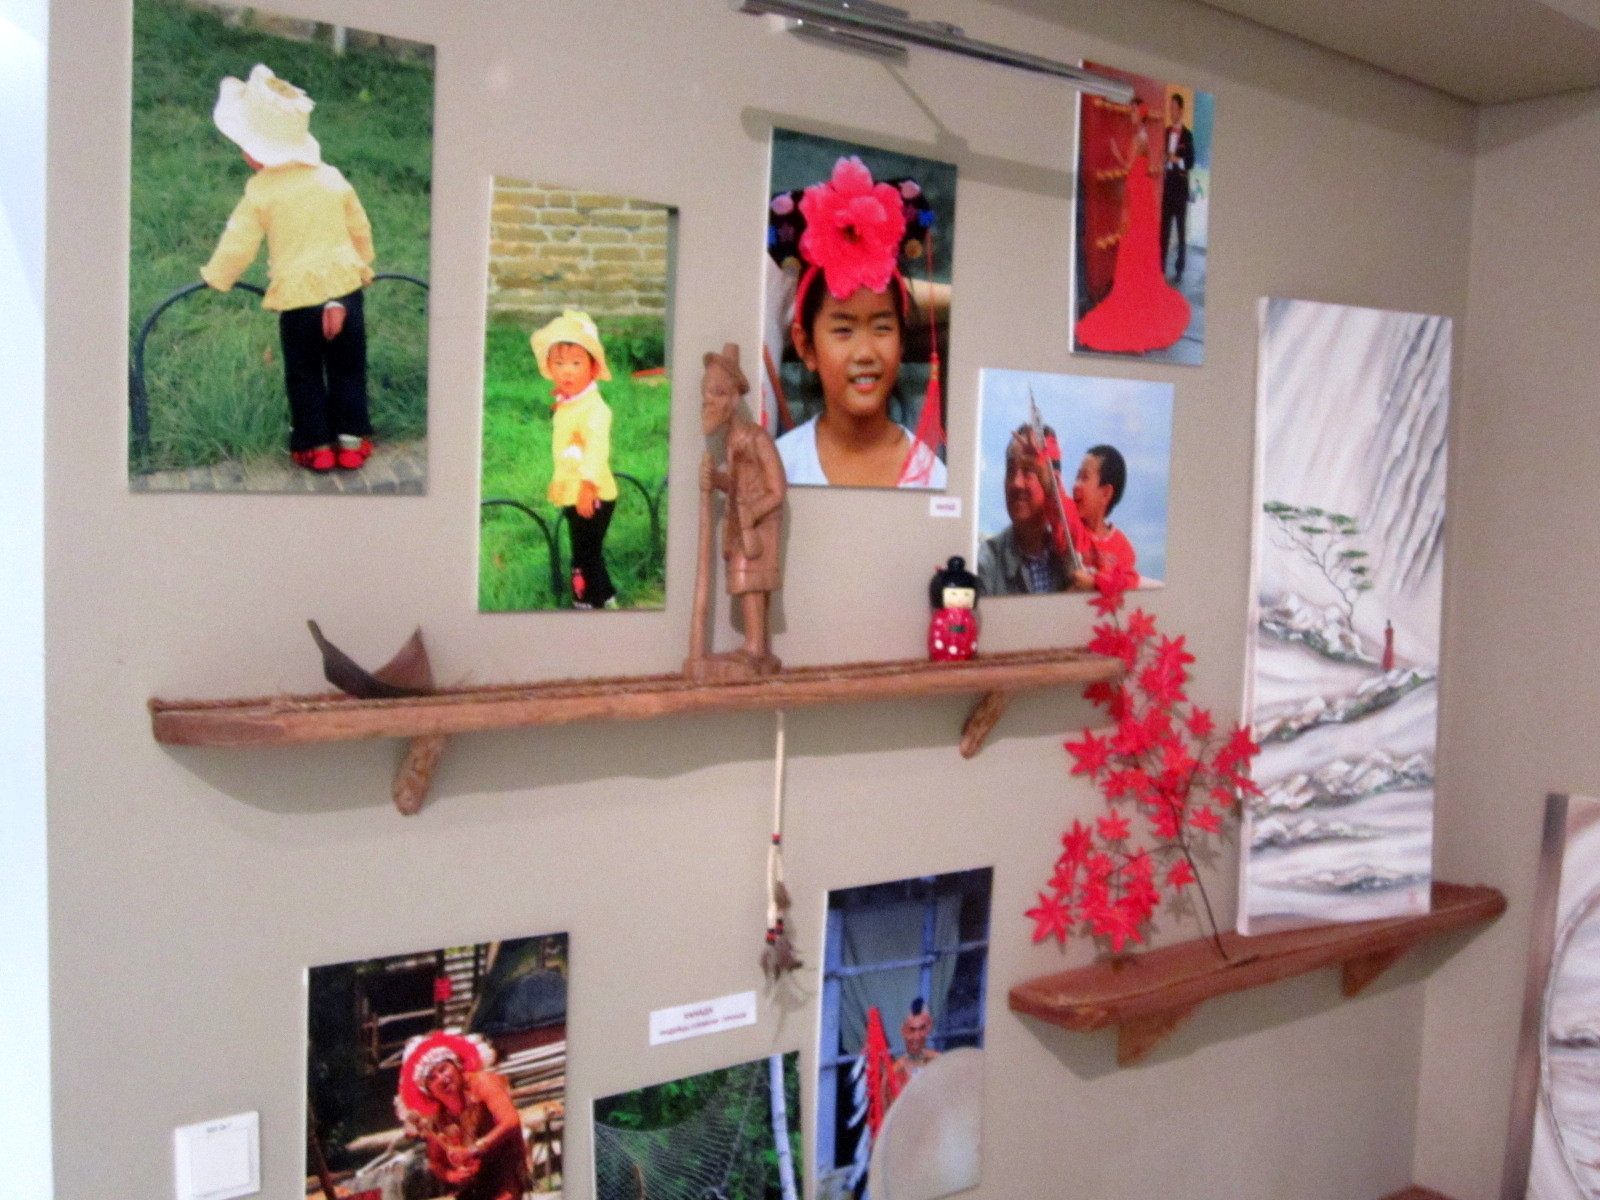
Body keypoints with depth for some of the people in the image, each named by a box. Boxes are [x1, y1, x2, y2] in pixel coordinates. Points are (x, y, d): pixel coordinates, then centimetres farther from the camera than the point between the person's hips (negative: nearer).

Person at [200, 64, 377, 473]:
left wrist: (215, 277, 12)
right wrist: (361, 265, 29)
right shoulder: (333, 178, 2)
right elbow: (360, 229, 12)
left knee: (304, 375, 12)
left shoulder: (261, 192, -9)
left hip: (298, 297, -3)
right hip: (345, 286, 3)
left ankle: (315, 446, 17)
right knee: (348, 368, 14)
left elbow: (238, 244, -5)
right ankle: (351, 440, 18)